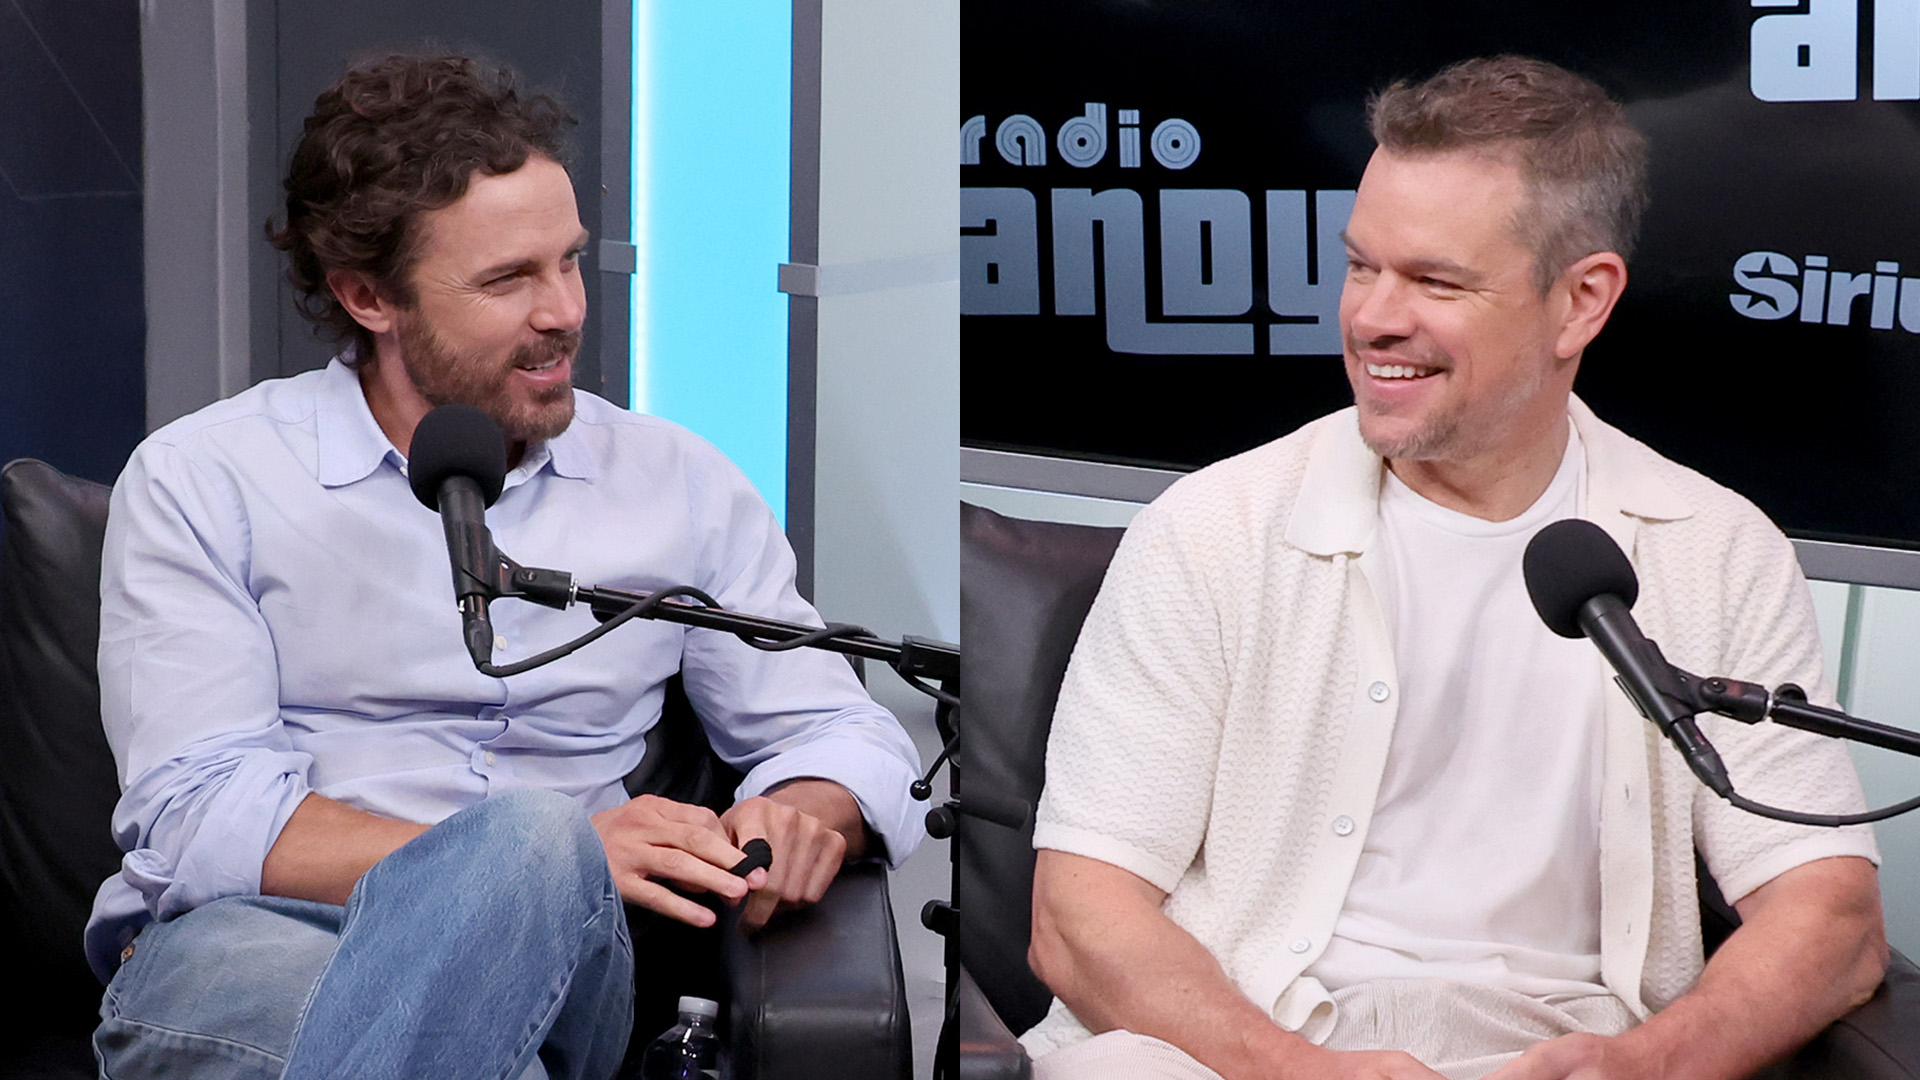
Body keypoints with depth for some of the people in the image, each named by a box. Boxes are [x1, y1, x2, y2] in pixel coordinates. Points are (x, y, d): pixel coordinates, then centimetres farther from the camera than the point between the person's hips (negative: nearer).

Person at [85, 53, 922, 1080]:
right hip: (246, 939, -3)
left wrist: (800, 817, -12)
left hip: (536, 959, 4)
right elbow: (198, 819, -8)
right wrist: (550, 858, -20)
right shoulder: (196, 482, 4)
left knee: (532, 842, -36)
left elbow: (839, 729, 16)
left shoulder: (676, 484, 13)